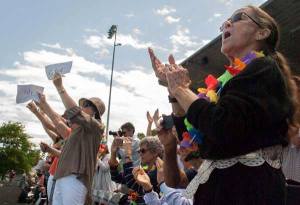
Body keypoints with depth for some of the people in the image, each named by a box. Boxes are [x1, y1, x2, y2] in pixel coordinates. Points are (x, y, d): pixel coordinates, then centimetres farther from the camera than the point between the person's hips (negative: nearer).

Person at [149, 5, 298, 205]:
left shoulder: (263, 69, -11)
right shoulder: (234, 77, 13)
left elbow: (222, 127, -27)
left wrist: (180, 90, -12)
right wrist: (174, 87, 9)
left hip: (249, 189, -8)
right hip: (222, 185, 8)